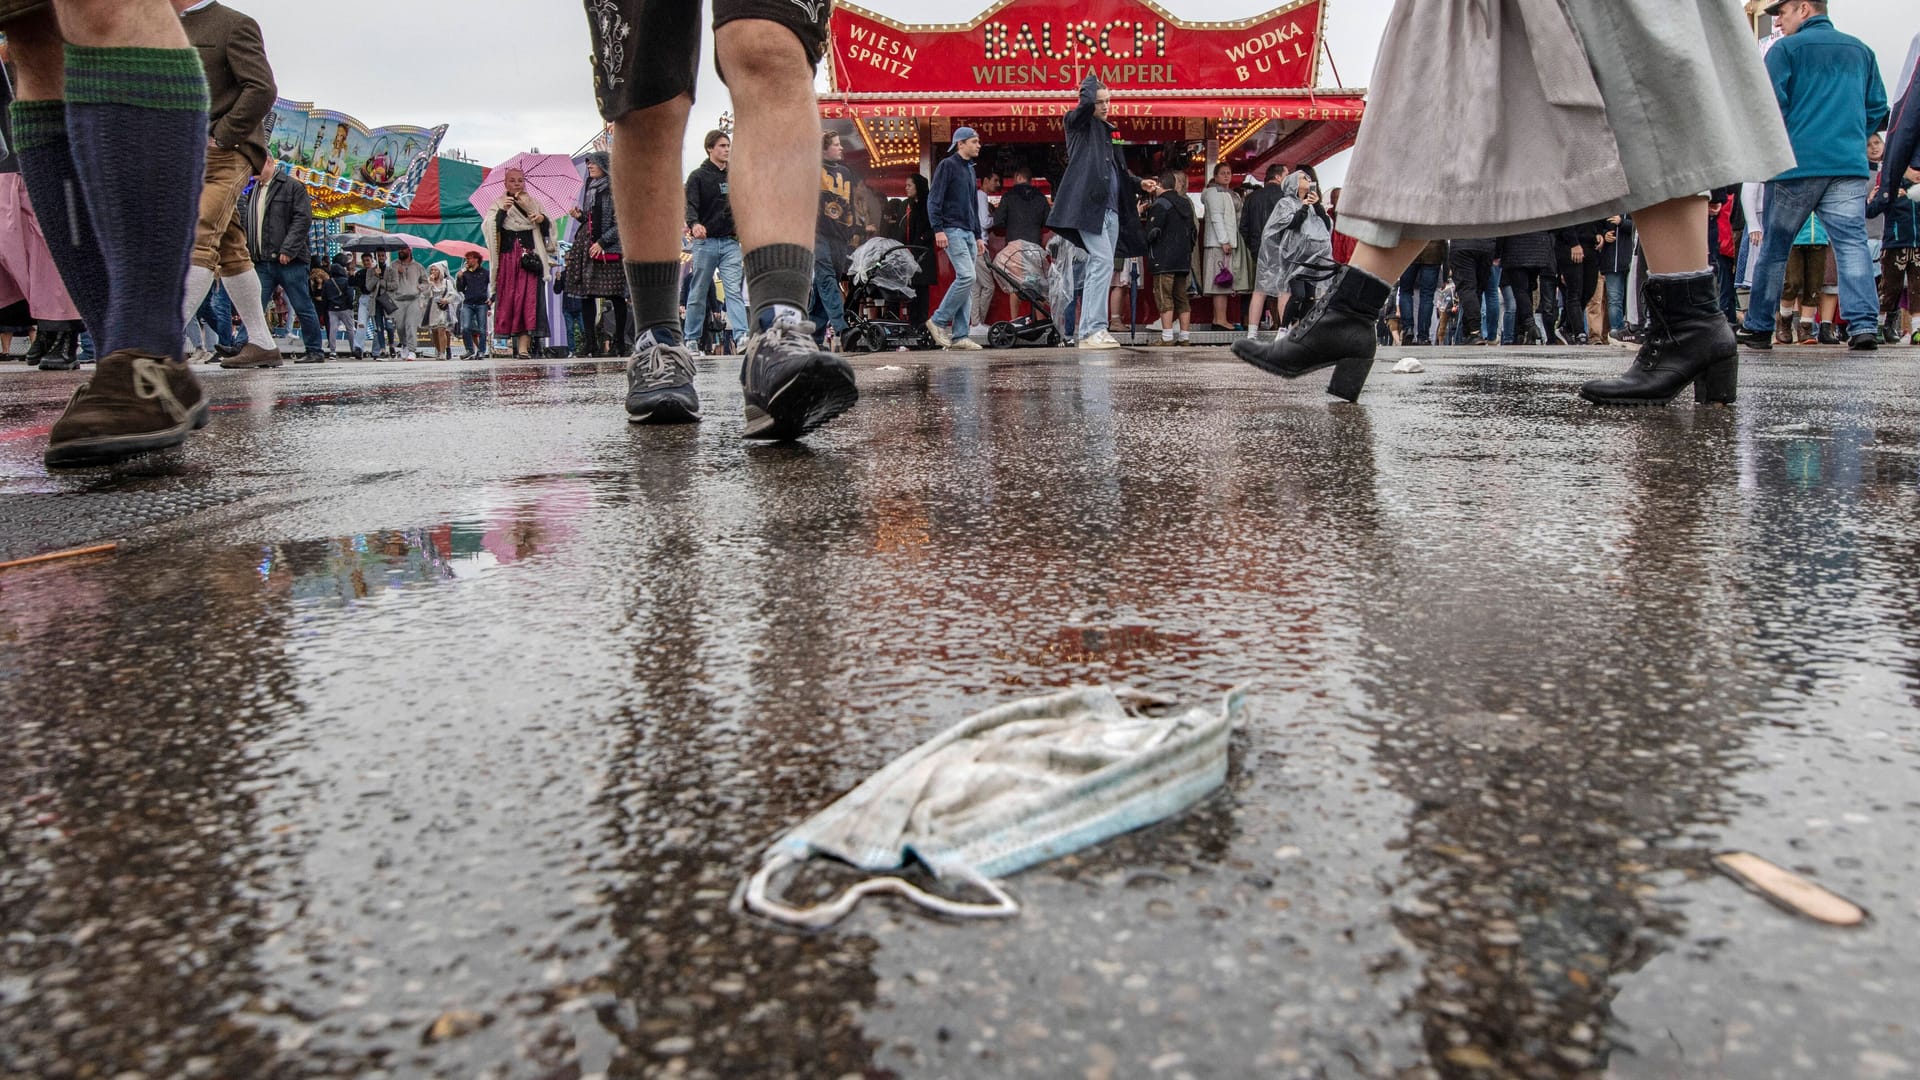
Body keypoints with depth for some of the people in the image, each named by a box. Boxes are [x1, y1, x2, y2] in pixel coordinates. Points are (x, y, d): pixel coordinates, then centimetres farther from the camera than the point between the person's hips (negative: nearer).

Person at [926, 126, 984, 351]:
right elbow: (934, 200, -10)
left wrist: (978, 236, 23)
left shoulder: (970, 169, 23)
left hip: (968, 233, 9)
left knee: (966, 283, 3)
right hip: (952, 230, -8)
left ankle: (959, 336, 3)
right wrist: (938, 229, -19)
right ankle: (938, 321, -9)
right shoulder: (947, 165, -3)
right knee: (966, 276, -20)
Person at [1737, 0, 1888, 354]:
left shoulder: (1785, 49, 2)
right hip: (1850, 165, 3)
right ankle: (1864, 324, -16)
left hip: (1797, 164, -3)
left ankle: (1758, 328, 10)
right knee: (1852, 242, -3)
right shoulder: (1861, 50, 18)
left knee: (1774, 246, 6)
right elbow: (1878, 112, 16)